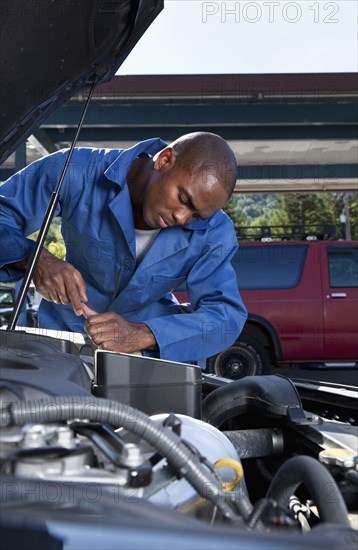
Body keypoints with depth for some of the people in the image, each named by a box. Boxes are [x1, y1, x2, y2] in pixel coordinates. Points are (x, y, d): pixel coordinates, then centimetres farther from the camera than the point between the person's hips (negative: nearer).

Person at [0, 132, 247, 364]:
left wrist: (140, 335, -42)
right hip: (63, 332, -2)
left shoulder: (214, 233, -20)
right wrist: (35, 258, -39)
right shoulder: (77, 172, -22)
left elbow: (227, 316, -27)